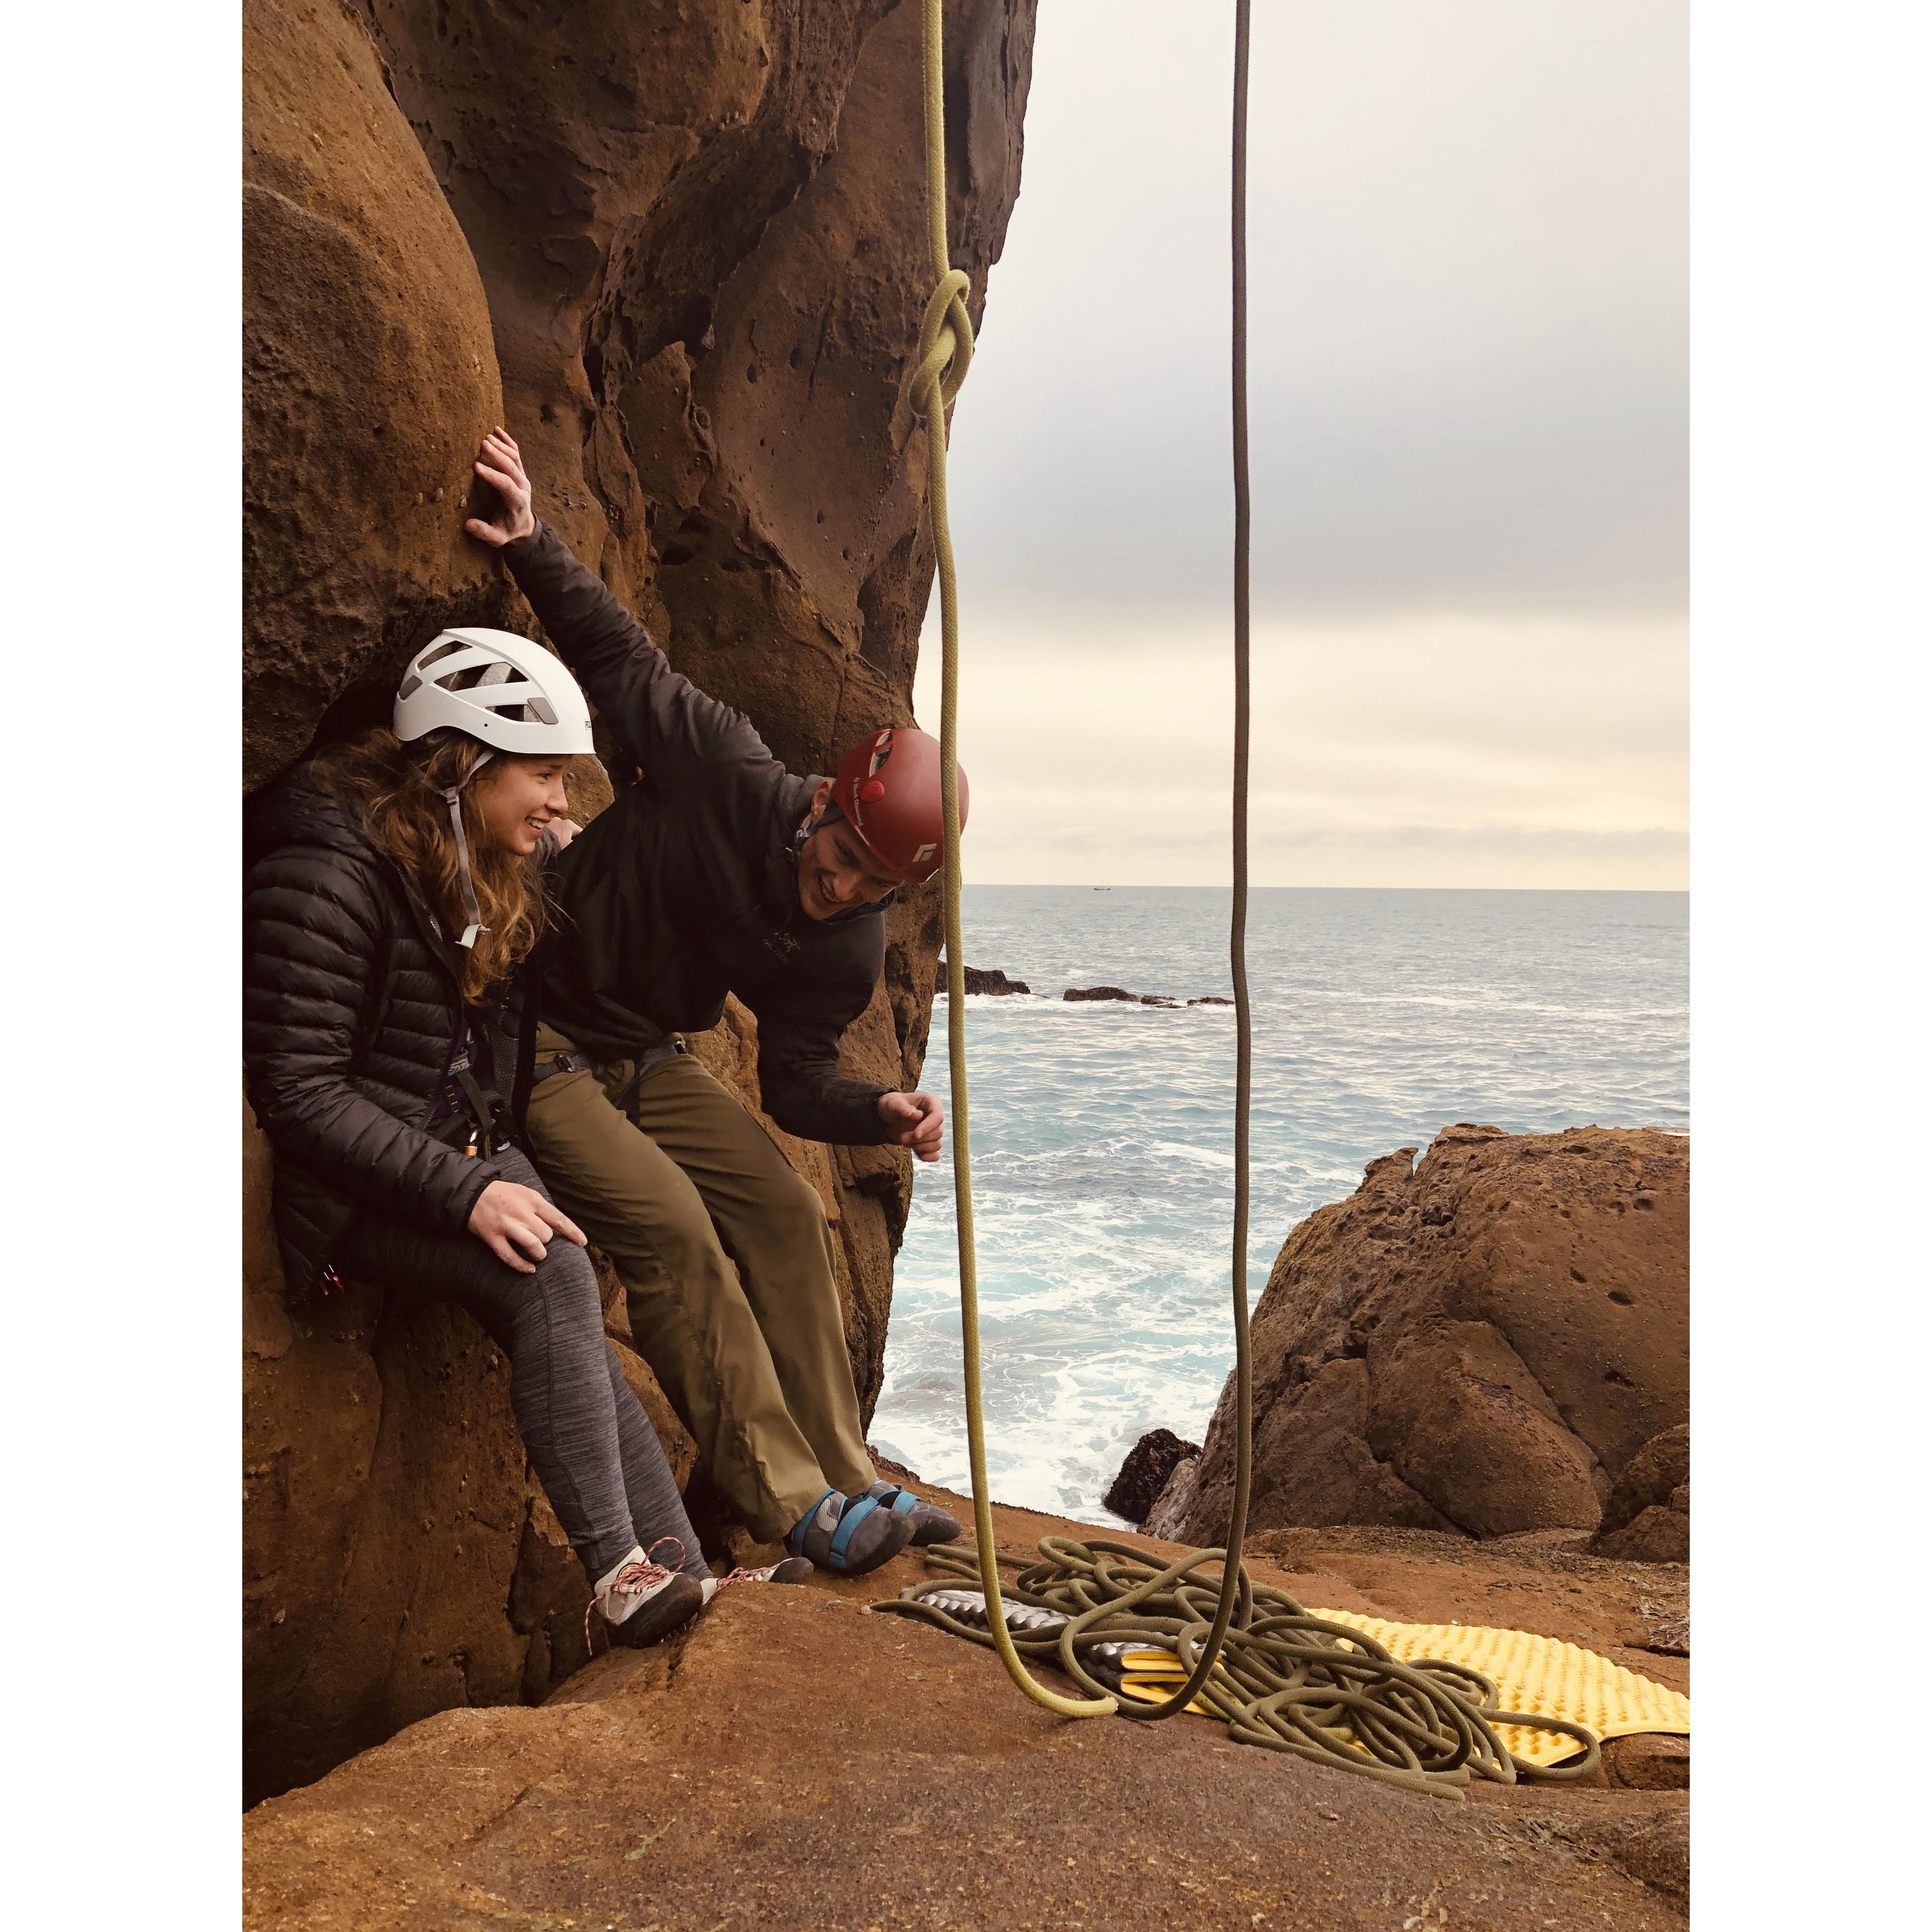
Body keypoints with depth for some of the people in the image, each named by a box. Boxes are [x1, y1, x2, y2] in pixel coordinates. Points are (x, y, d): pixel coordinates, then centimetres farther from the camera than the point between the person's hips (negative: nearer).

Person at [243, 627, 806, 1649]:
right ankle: (620, 1573, -22)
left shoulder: (494, 872, 7)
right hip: (355, 1190, -7)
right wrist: (463, 1192, -27)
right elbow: (298, 1092, -22)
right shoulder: (328, 873, -19)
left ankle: (679, 1568, -13)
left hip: (473, 1156, 7)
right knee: (553, 1278, -27)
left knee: (572, 1327, -13)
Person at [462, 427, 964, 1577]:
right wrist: (536, 547, -20)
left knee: (787, 1212, -6)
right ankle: (789, 1502, -16)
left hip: (653, 1059, 6)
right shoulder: (732, 779, -21)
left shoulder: (849, 952, -7)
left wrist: (880, 1113, -20)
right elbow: (623, 660, -11)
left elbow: (794, 1081, -2)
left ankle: (845, 1482, 3)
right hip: (540, 1041, -5)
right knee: (668, 1224, -21)